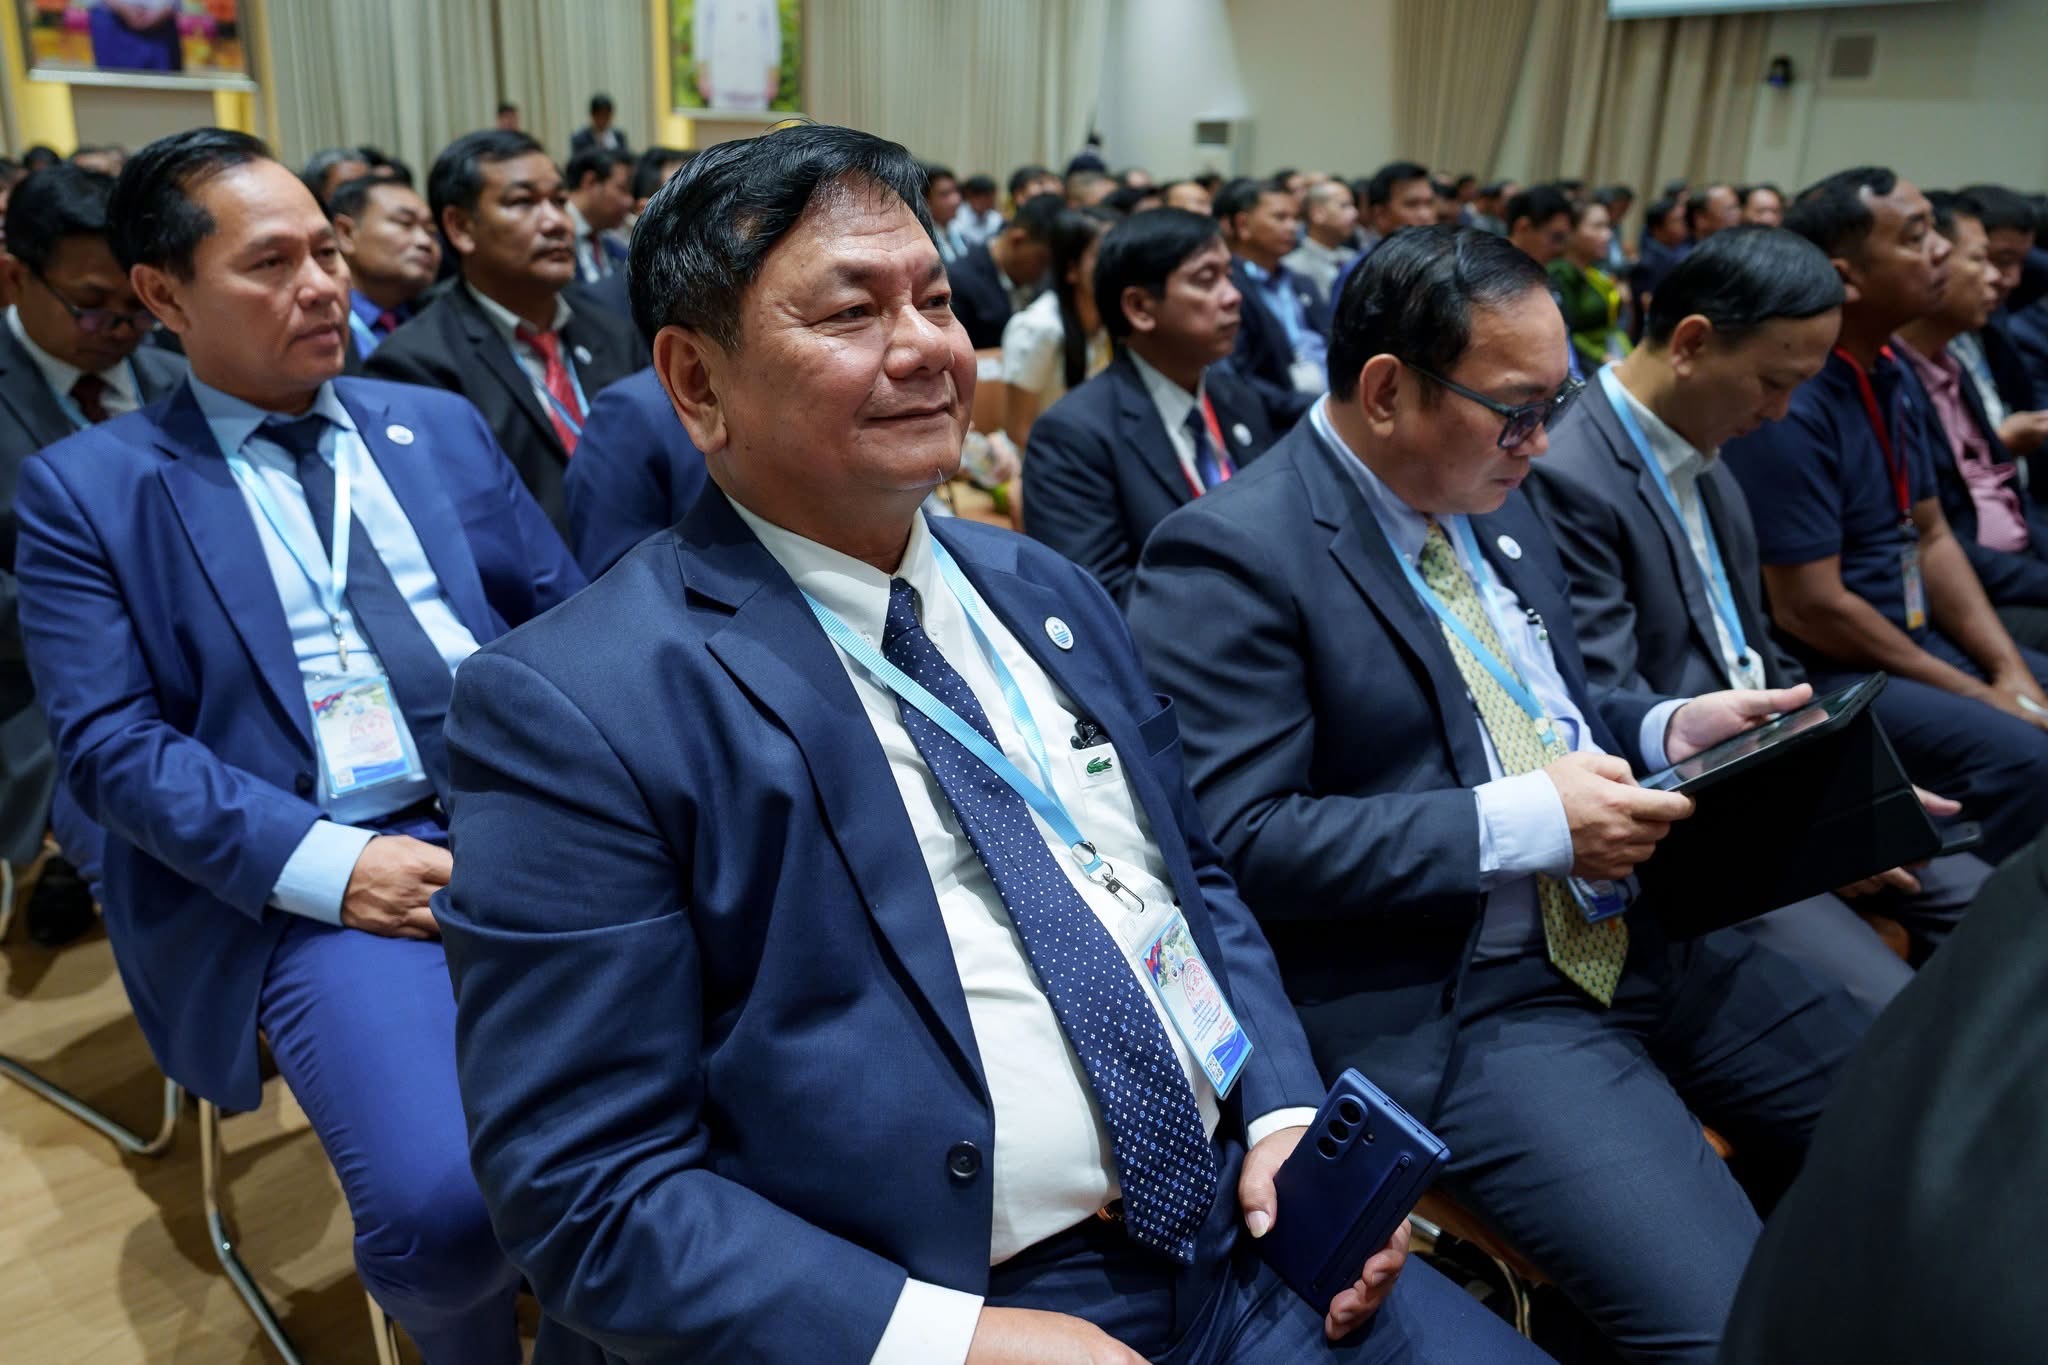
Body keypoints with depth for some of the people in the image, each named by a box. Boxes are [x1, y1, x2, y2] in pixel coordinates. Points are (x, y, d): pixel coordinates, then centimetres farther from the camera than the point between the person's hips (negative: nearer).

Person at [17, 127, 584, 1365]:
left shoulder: (440, 427, 17)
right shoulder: (86, 491, 6)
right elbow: (111, 743, -2)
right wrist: (327, 864, -15)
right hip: (321, 872, -3)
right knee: (443, 1205, -27)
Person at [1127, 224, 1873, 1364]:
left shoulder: (1493, 498, 11)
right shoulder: (1228, 556, -15)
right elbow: (1237, 837, -21)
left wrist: (1666, 727, 3)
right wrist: (1523, 824, -21)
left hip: (1636, 929, 8)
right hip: (1454, 1001, -8)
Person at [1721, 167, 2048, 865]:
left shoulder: (1890, 374, 7)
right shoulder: (1788, 405, -21)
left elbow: (1931, 537, 13)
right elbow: (1812, 609, -22)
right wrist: (1977, 694, -13)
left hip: (1917, 637, 10)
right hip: (1825, 668, -10)